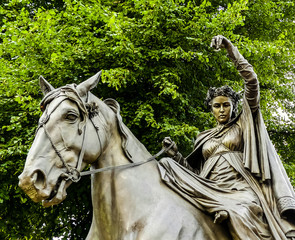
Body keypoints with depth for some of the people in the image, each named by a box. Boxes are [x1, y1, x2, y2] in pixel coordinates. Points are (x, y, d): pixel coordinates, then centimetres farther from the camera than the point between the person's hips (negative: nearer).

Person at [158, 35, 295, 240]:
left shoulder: (243, 125, 17)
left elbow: (252, 82, 6)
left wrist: (231, 50, 1)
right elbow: (194, 169, 25)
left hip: (240, 187, -4)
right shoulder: (205, 138, 28)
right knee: (166, 164, -20)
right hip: (211, 189, 4)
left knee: (242, 214, -41)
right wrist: (175, 155, 7)